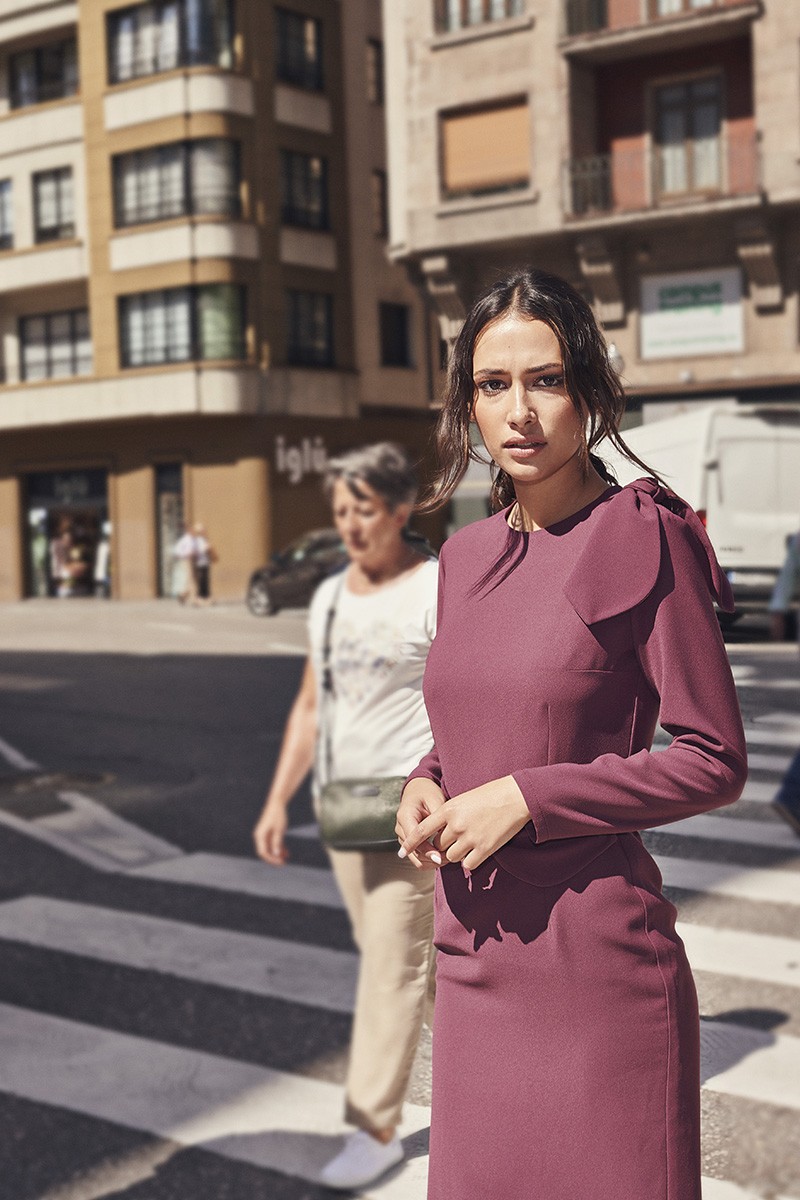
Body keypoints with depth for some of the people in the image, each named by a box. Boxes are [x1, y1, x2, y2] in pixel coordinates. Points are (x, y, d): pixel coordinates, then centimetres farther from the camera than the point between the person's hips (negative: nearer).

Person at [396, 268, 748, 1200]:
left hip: (595, 956, -6)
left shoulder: (645, 537, -11)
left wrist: (523, 799, -17)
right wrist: (425, 786, 0)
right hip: (474, 955, 6)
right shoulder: (465, 555, 8)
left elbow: (714, 762, -11)